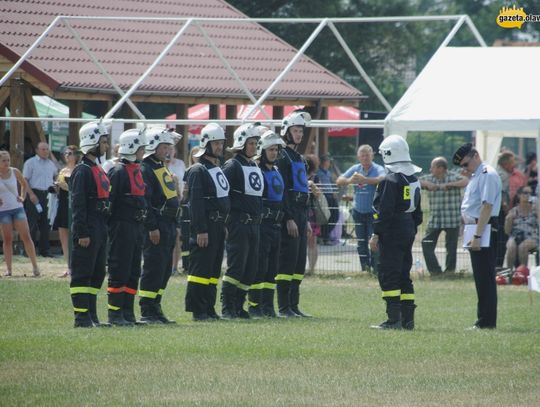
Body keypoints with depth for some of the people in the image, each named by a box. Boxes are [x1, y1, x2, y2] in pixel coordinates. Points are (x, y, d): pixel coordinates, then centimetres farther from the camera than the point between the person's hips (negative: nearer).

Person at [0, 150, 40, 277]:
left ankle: (35, 266, -2)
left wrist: (22, 197, 7)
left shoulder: (14, 172, 2)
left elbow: (24, 184, 20)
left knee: (26, 237, -4)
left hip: (17, 208, 2)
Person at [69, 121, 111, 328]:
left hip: (99, 230, 10)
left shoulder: (98, 169, 17)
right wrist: (82, 233, -22)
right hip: (88, 230, -10)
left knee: (98, 273, 12)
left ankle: (91, 315, 17)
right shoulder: (83, 170, -12)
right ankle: (82, 317, -6)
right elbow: (78, 204, -18)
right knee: (82, 274, -6)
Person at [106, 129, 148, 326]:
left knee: (133, 272, 11)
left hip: (136, 227, 9)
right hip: (122, 227, -9)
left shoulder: (137, 171, 16)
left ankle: (128, 313, 16)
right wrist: (111, 226, -18)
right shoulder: (119, 171, -13)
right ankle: (115, 314, -3)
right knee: (119, 272, -6)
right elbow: (109, 200, -16)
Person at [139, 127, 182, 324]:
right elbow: (144, 201, -19)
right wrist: (152, 227, -22)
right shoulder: (145, 169, -12)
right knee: (154, 269, -9)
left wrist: (174, 226, 21)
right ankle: (147, 312, -6)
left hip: (169, 226, 10)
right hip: (156, 228, -10)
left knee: (165, 270, 11)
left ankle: (155, 308, 17)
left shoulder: (162, 168, 19)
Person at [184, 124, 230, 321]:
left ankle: (209, 308, 15)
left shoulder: (218, 170, 18)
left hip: (219, 225, 9)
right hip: (205, 226, -9)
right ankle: (198, 310, -7)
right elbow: (195, 202, -17)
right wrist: (201, 230, -21)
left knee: (214, 269, 11)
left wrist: (224, 225, 17)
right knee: (201, 268, -8)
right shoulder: (197, 171, -11)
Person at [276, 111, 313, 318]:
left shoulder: (299, 158, 20)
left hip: (300, 213, 9)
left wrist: (306, 220, 20)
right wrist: (289, 219, -21)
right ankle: (284, 307, -7)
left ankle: (293, 305, 14)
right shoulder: (283, 157, -9)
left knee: (299, 262, 10)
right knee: (288, 260, -8)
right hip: (289, 214, -9)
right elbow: (282, 190, -16)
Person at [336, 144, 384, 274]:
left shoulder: (378, 170, -9)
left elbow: (381, 179, -32)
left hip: (373, 211, -5)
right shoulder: (355, 169, 4)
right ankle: (365, 267, 17)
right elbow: (339, 181, -4)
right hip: (358, 212, 5)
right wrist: (349, 181, -28)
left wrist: (365, 179, -49)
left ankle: (375, 267, -7)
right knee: (361, 242, 9)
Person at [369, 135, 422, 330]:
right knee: (404, 275, 13)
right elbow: (418, 211, 18)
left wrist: (376, 234, -14)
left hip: (392, 233, -9)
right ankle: (407, 319, 13)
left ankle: (394, 319, -9)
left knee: (388, 276, -5)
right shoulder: (413, 180, 12)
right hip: (408, 230, 9)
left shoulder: (391, 180, -15)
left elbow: (385, 211, -19)